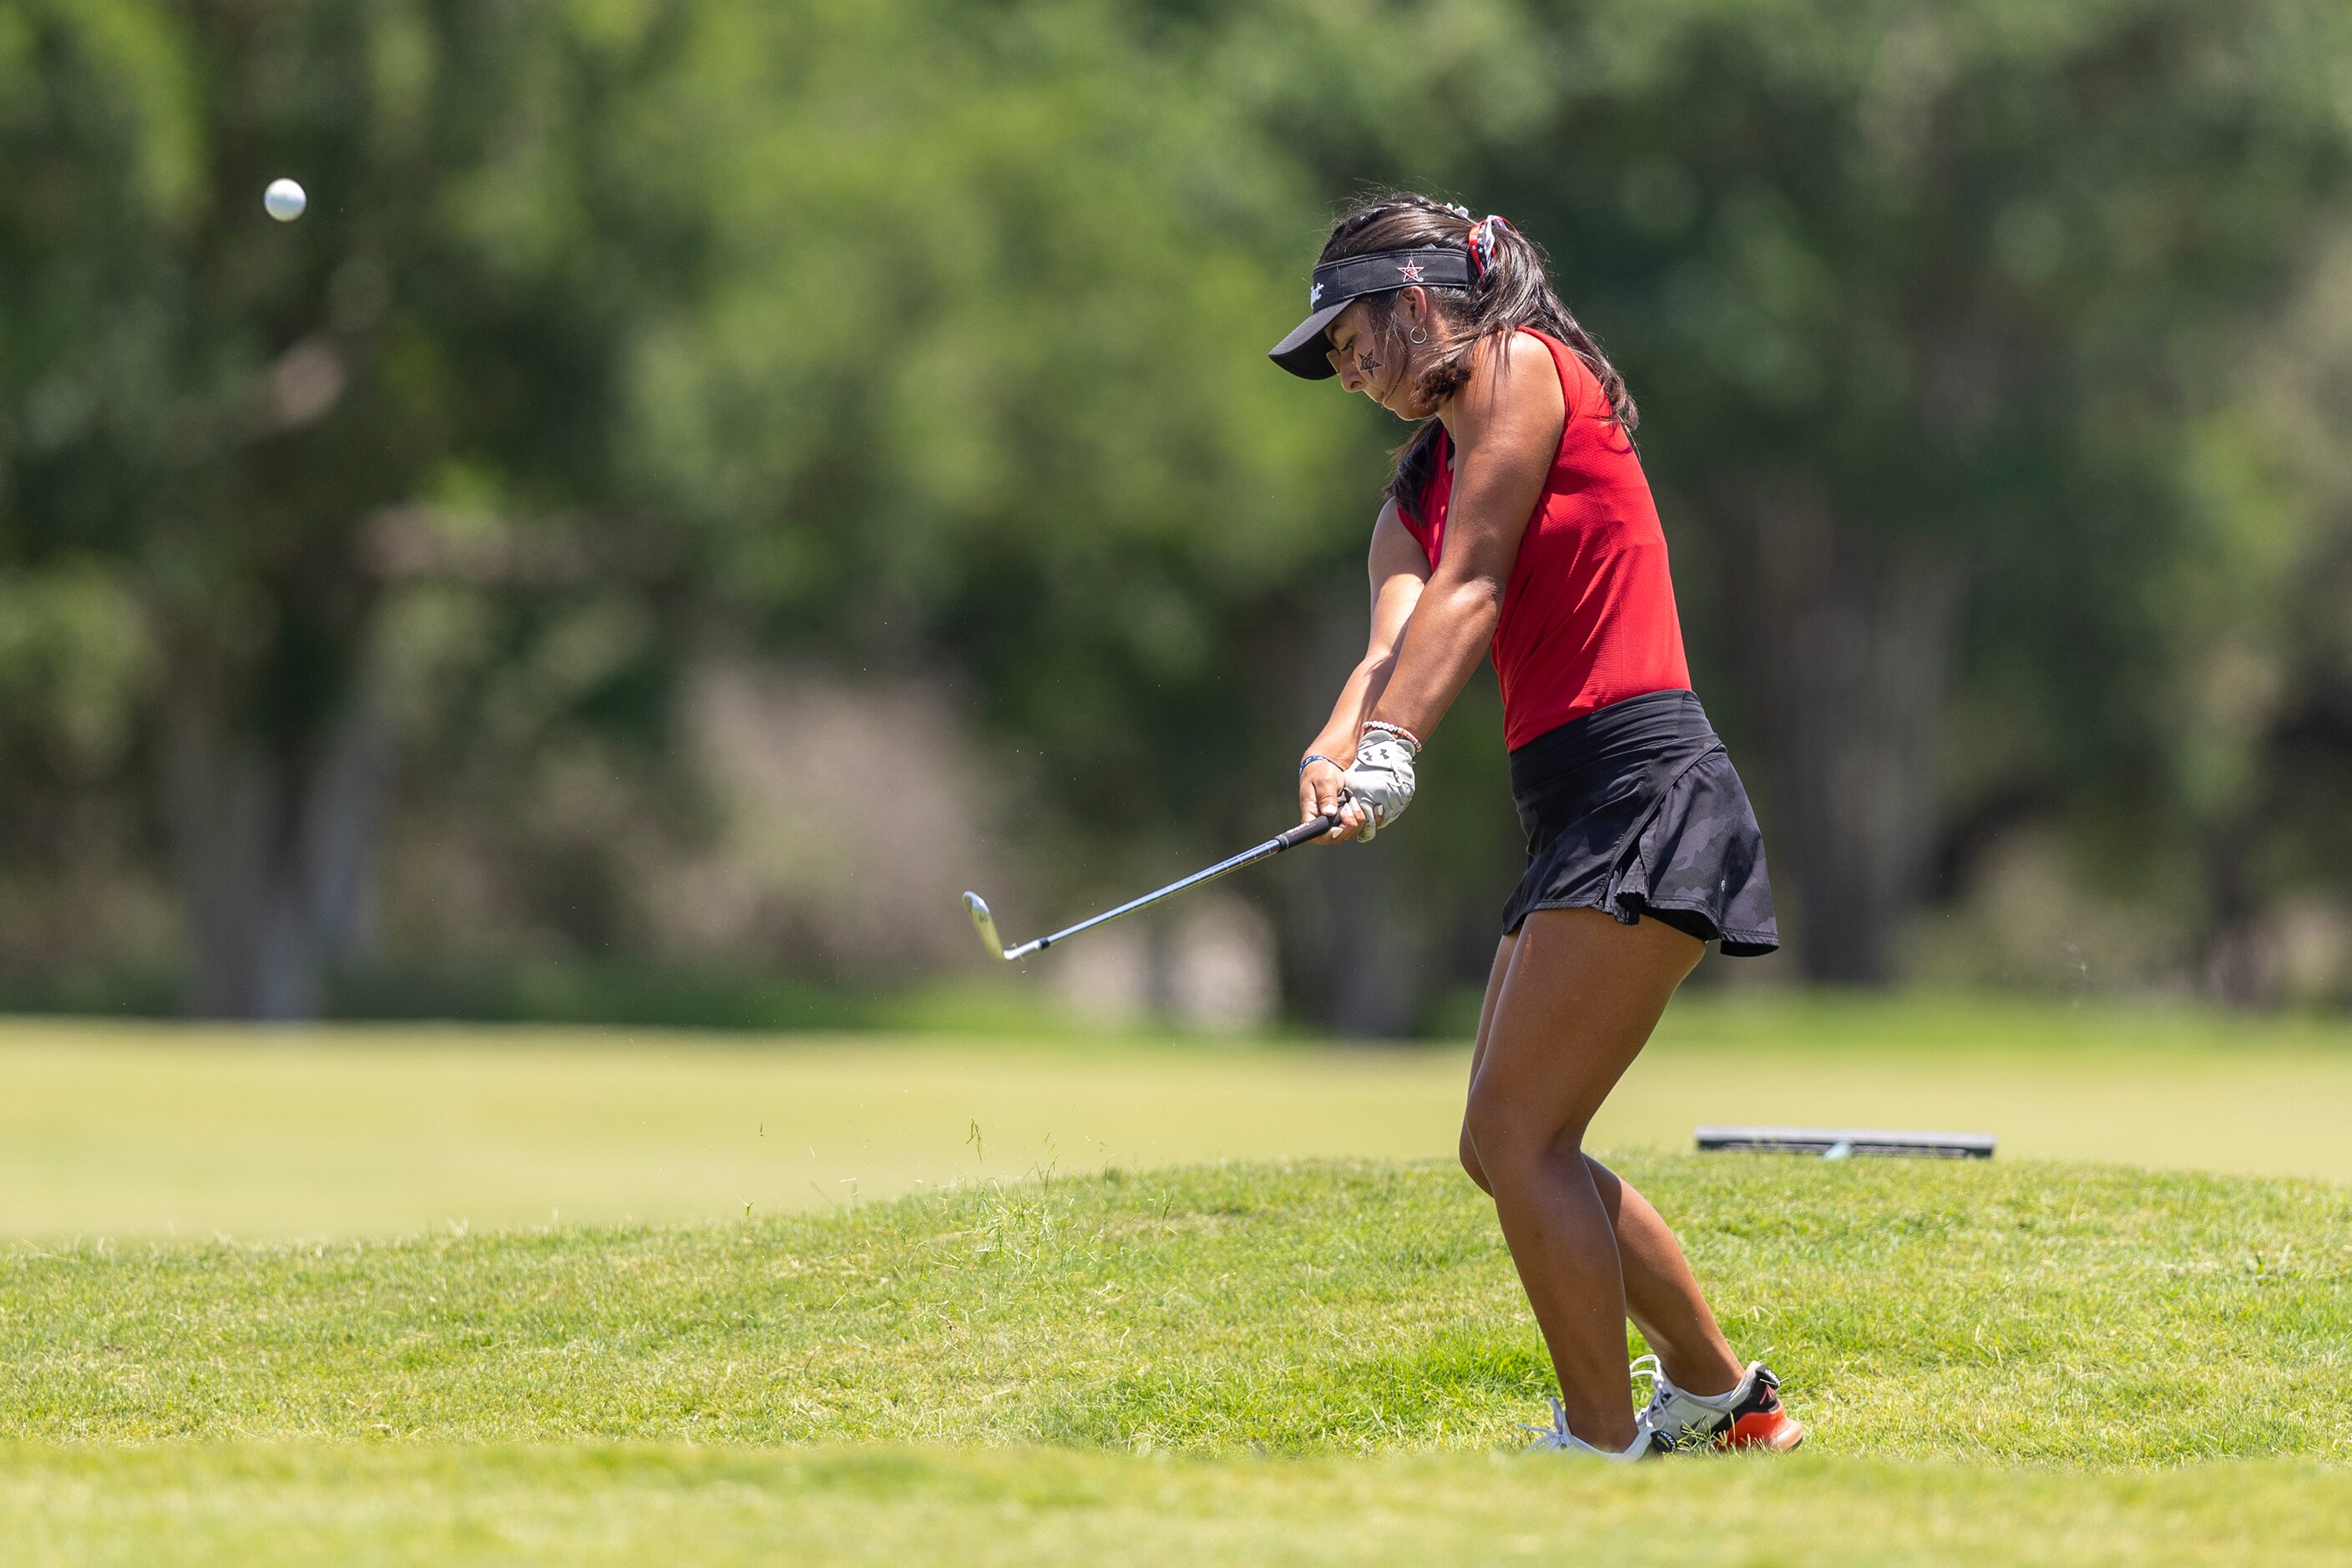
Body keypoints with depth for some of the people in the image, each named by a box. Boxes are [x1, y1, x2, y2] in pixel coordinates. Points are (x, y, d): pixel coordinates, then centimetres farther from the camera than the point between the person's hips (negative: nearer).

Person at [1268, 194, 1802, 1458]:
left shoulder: (1520, 366, -1)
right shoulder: (1418, 488, 21)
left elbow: (1470, 590, -13)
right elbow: (1394, 641, 1)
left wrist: (1392, 746, -24)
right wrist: (1337, 750, -20)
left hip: (1646, 787, -10)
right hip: (1572, 815, 10)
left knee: (1518, 1132, -12)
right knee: (1506, 1148, 14)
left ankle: (1603, 1443, -5)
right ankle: (1720, 1395, 28)